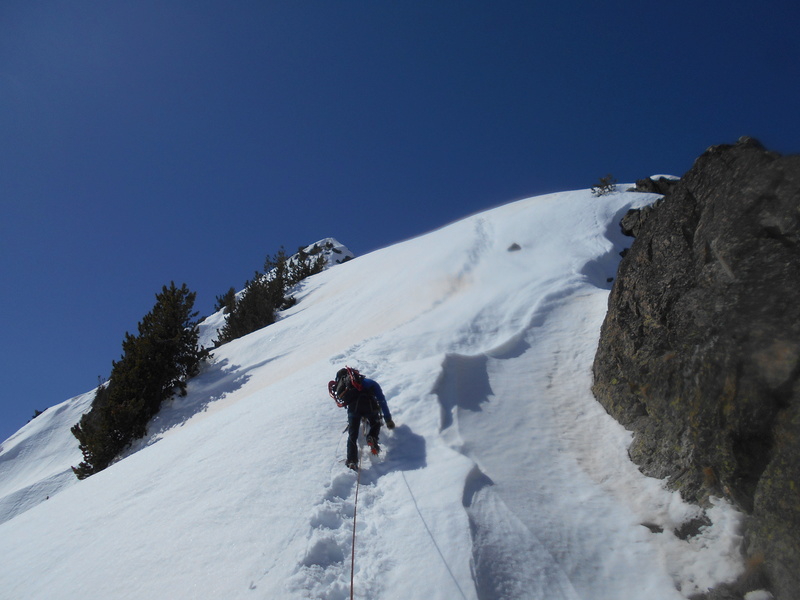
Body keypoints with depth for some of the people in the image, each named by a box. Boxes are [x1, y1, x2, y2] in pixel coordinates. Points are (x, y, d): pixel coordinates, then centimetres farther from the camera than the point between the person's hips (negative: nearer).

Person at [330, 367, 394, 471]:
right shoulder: (371, 383, 32)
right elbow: (382, 401, 30)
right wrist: (388, 419, 35)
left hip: (352, 406, 1)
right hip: (368, 403, -1)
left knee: (352, 435, 9)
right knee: (375, 424, 24)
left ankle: (352, 460, -8)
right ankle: (372, 438, -8)